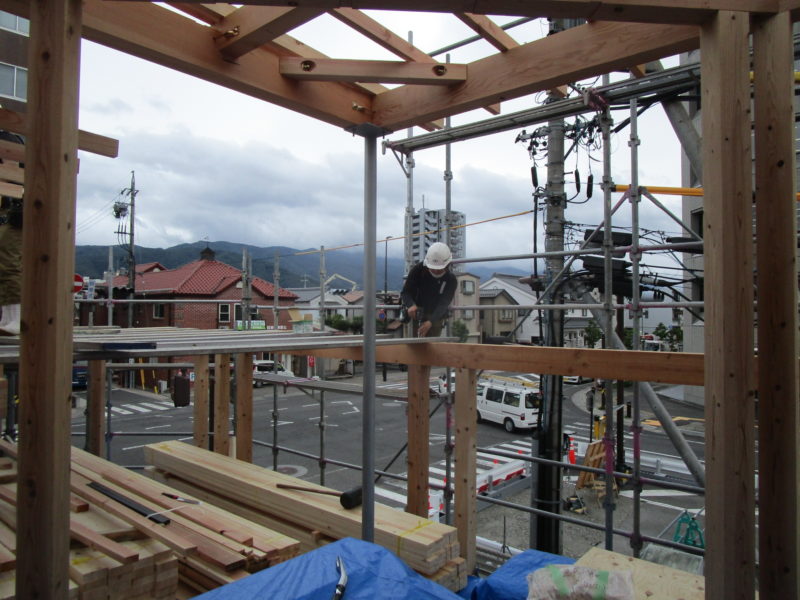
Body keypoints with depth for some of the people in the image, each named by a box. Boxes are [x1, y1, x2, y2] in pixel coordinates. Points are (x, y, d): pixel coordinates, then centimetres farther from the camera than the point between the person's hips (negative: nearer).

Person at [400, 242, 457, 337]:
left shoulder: (451, 280, -17)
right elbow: (406, 292, -15)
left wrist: (430, 322, -43)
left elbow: (443, 304, -26)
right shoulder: (418, 270, -16)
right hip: (416, 314, 0)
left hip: (436, 318, 0)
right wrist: (411, 305, -39)